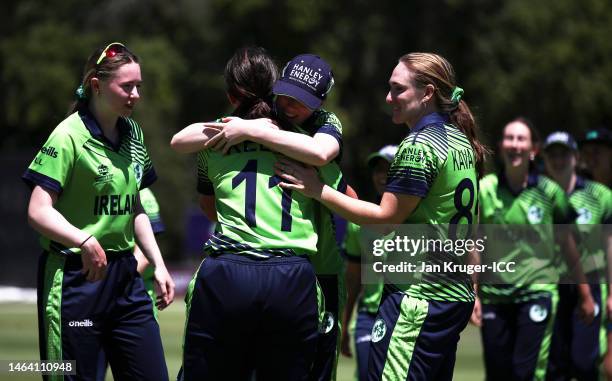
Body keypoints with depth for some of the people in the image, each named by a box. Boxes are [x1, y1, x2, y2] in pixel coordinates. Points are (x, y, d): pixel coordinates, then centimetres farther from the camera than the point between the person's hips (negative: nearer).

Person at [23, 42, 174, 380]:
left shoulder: (132, 134, 12)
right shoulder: (69, 136, -12)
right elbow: (38, 212, -17)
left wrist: (158, 265, 16)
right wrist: (85, 242, -30)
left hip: (124, 274, 7)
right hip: (76, 277, -7)